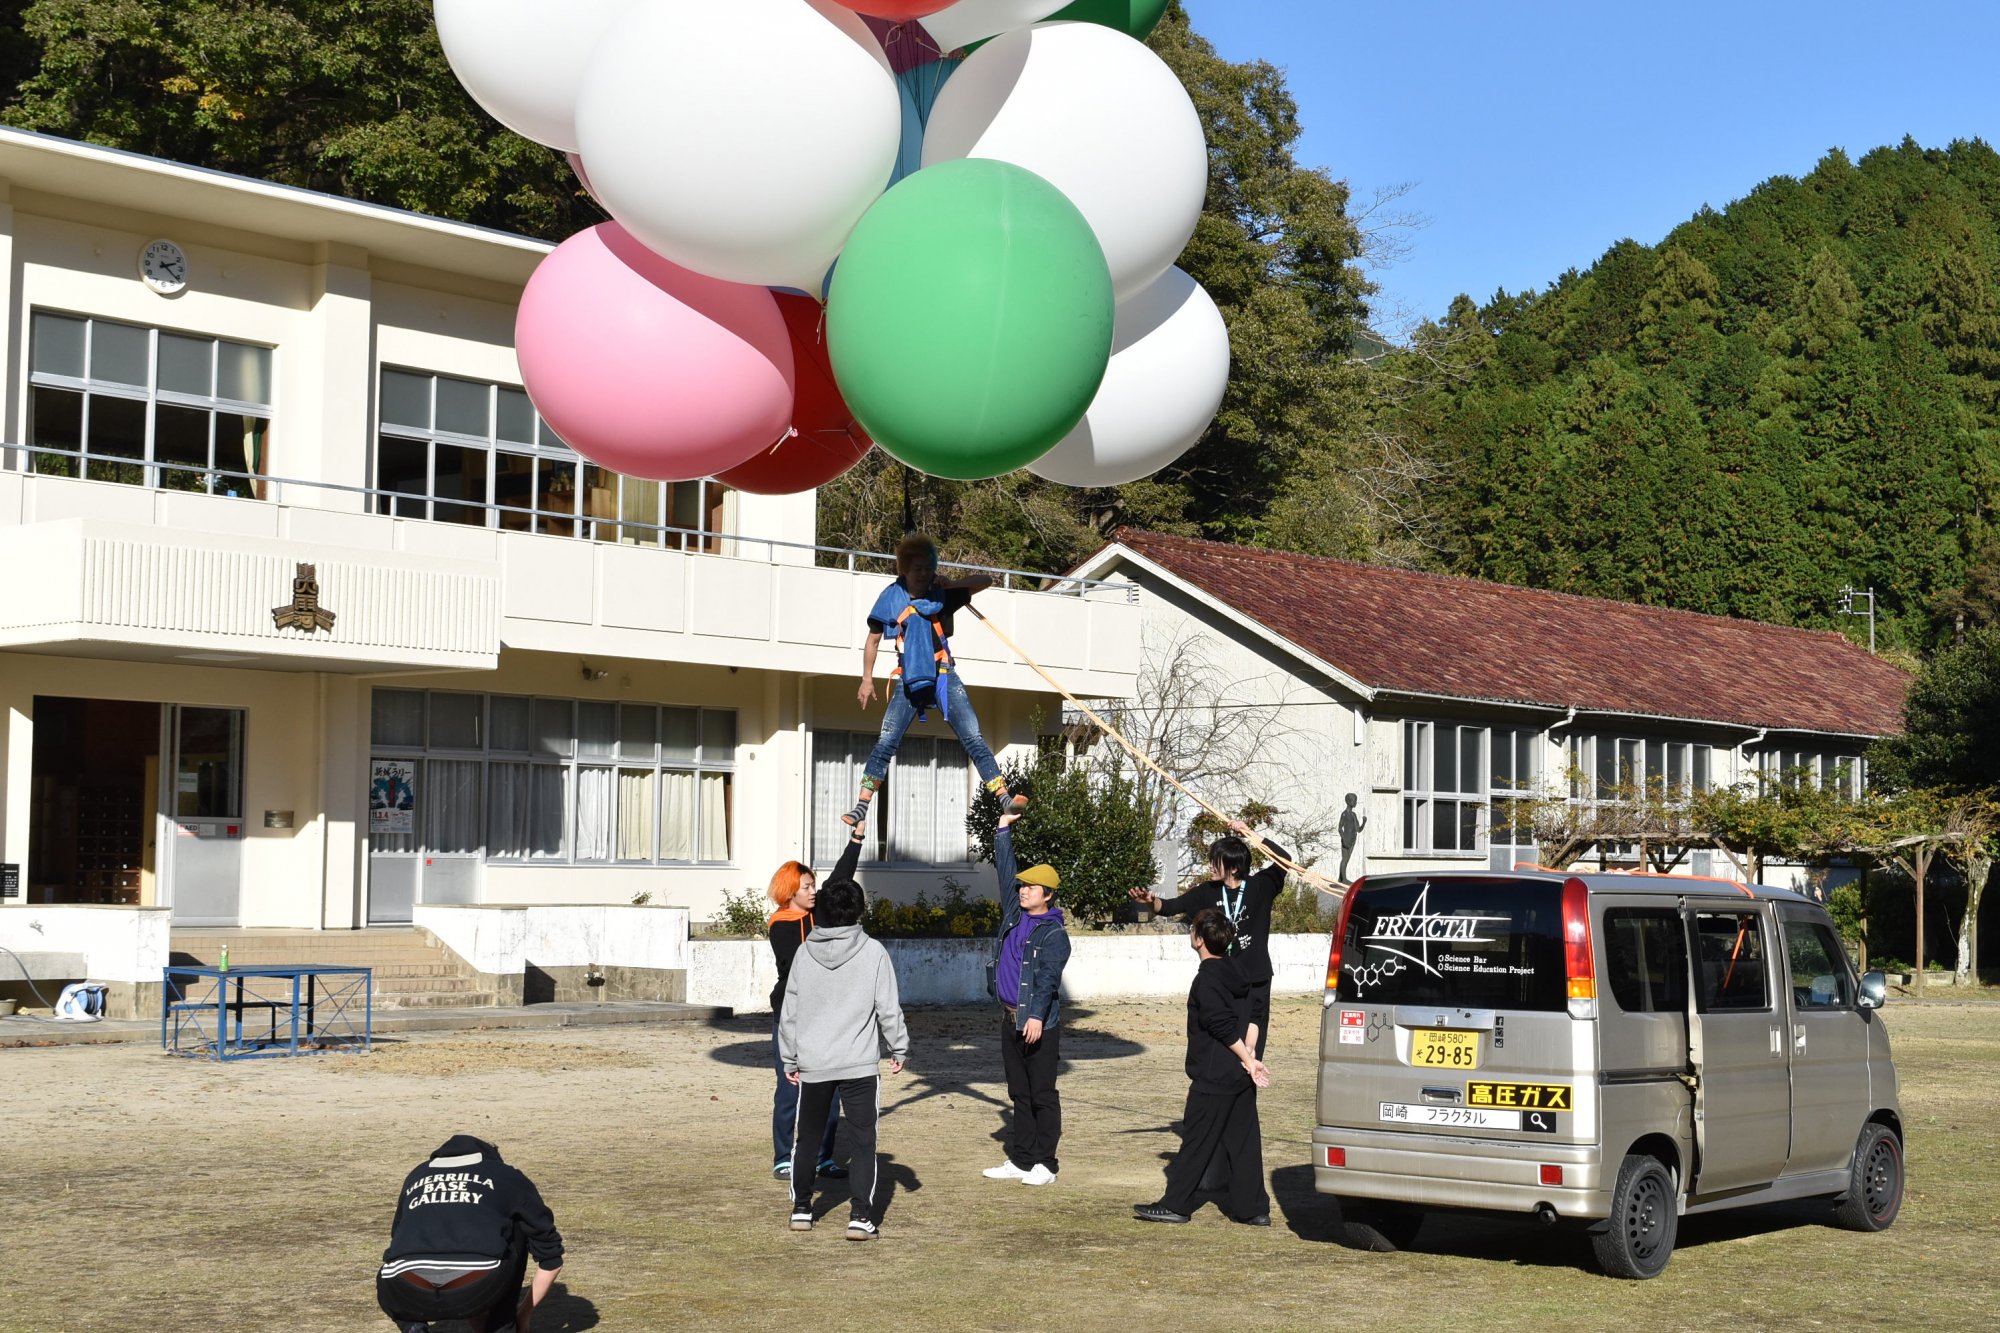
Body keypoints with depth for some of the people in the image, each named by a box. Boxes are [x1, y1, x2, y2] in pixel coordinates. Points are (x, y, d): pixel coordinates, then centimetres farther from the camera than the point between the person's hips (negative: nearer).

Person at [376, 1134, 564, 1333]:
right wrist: (525, 1313, 49)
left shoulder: (416, 1176, 37)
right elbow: (550, 1256, 33)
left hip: (409, 1295, 2)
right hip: (479, 1287, -2)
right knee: (517, 1228, 32)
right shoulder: (507, 1176, 29)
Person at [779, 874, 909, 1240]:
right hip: (860, 1064, -2)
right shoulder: (873, 953, -7)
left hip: (812, 1063, 3)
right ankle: (861, 1215, -5)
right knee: (862, 1140, 1)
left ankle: (801, 1207, 25)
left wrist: (789, 1058, 13)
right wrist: (898, 1048, 8)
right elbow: (888, 1008, -5)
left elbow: (790, 1012, 4)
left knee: (806, 1137, 16)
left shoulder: (805, 953, 0)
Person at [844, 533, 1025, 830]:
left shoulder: (943, 595, 2)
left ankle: (1005, 798, -13)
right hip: (908, 681, 0)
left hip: (943, 678, 0)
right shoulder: (891, 598, 0)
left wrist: (947, 585, -9)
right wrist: (867, 679, 2)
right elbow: (873, 641, 9)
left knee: (973, 739, -9)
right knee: (885, 743, -8)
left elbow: (986, 581, 2)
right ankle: (861, 808, -4)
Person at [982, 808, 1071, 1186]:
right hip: (1010, 1019, 7)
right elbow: (1004, 869, 17)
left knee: (1042, 1095, -2)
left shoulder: (1054, 932, -9)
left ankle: (1045, 1163, 2)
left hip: (1039, 1023, -7)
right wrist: (1004, 828, 15)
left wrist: (1037, 1015, -29)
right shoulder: (1014, 914, 11)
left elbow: (1049, 977, -19)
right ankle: (1020, 1159, 17)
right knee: (1019, 1094, 12)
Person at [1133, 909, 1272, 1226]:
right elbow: (1248, 1018, 13)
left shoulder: (1206, 980, -14)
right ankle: (1252, 1209, 9)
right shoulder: (1235, 975, 13)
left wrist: (1247, 1060, -14)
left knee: (1196, 1140, -1)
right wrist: (1248, 1057, 5)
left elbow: (1223, 1026, -20)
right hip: (1241, 1079, 8)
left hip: (1213, 1078, -8)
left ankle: (1175, 1205, 5)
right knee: (1243, 1142, 9)